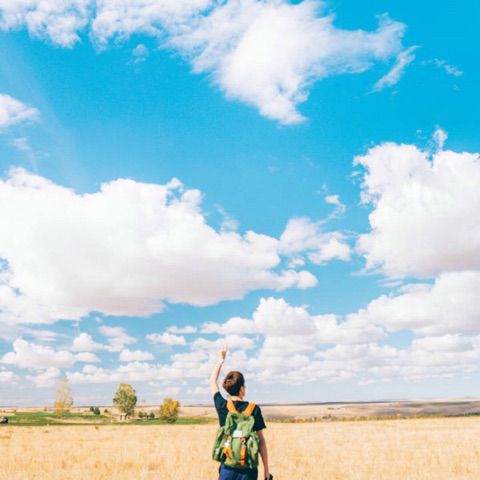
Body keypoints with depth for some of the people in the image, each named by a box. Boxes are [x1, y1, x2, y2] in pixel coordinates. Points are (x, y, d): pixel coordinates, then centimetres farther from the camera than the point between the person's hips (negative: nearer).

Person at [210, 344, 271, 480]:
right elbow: (261, 441, -2)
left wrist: (221, 359, 25)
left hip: (227, 467, 1)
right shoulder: (254, 409, -6)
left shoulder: (222, 406, -2)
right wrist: (266, 469, 5)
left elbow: (213, 380, 15)